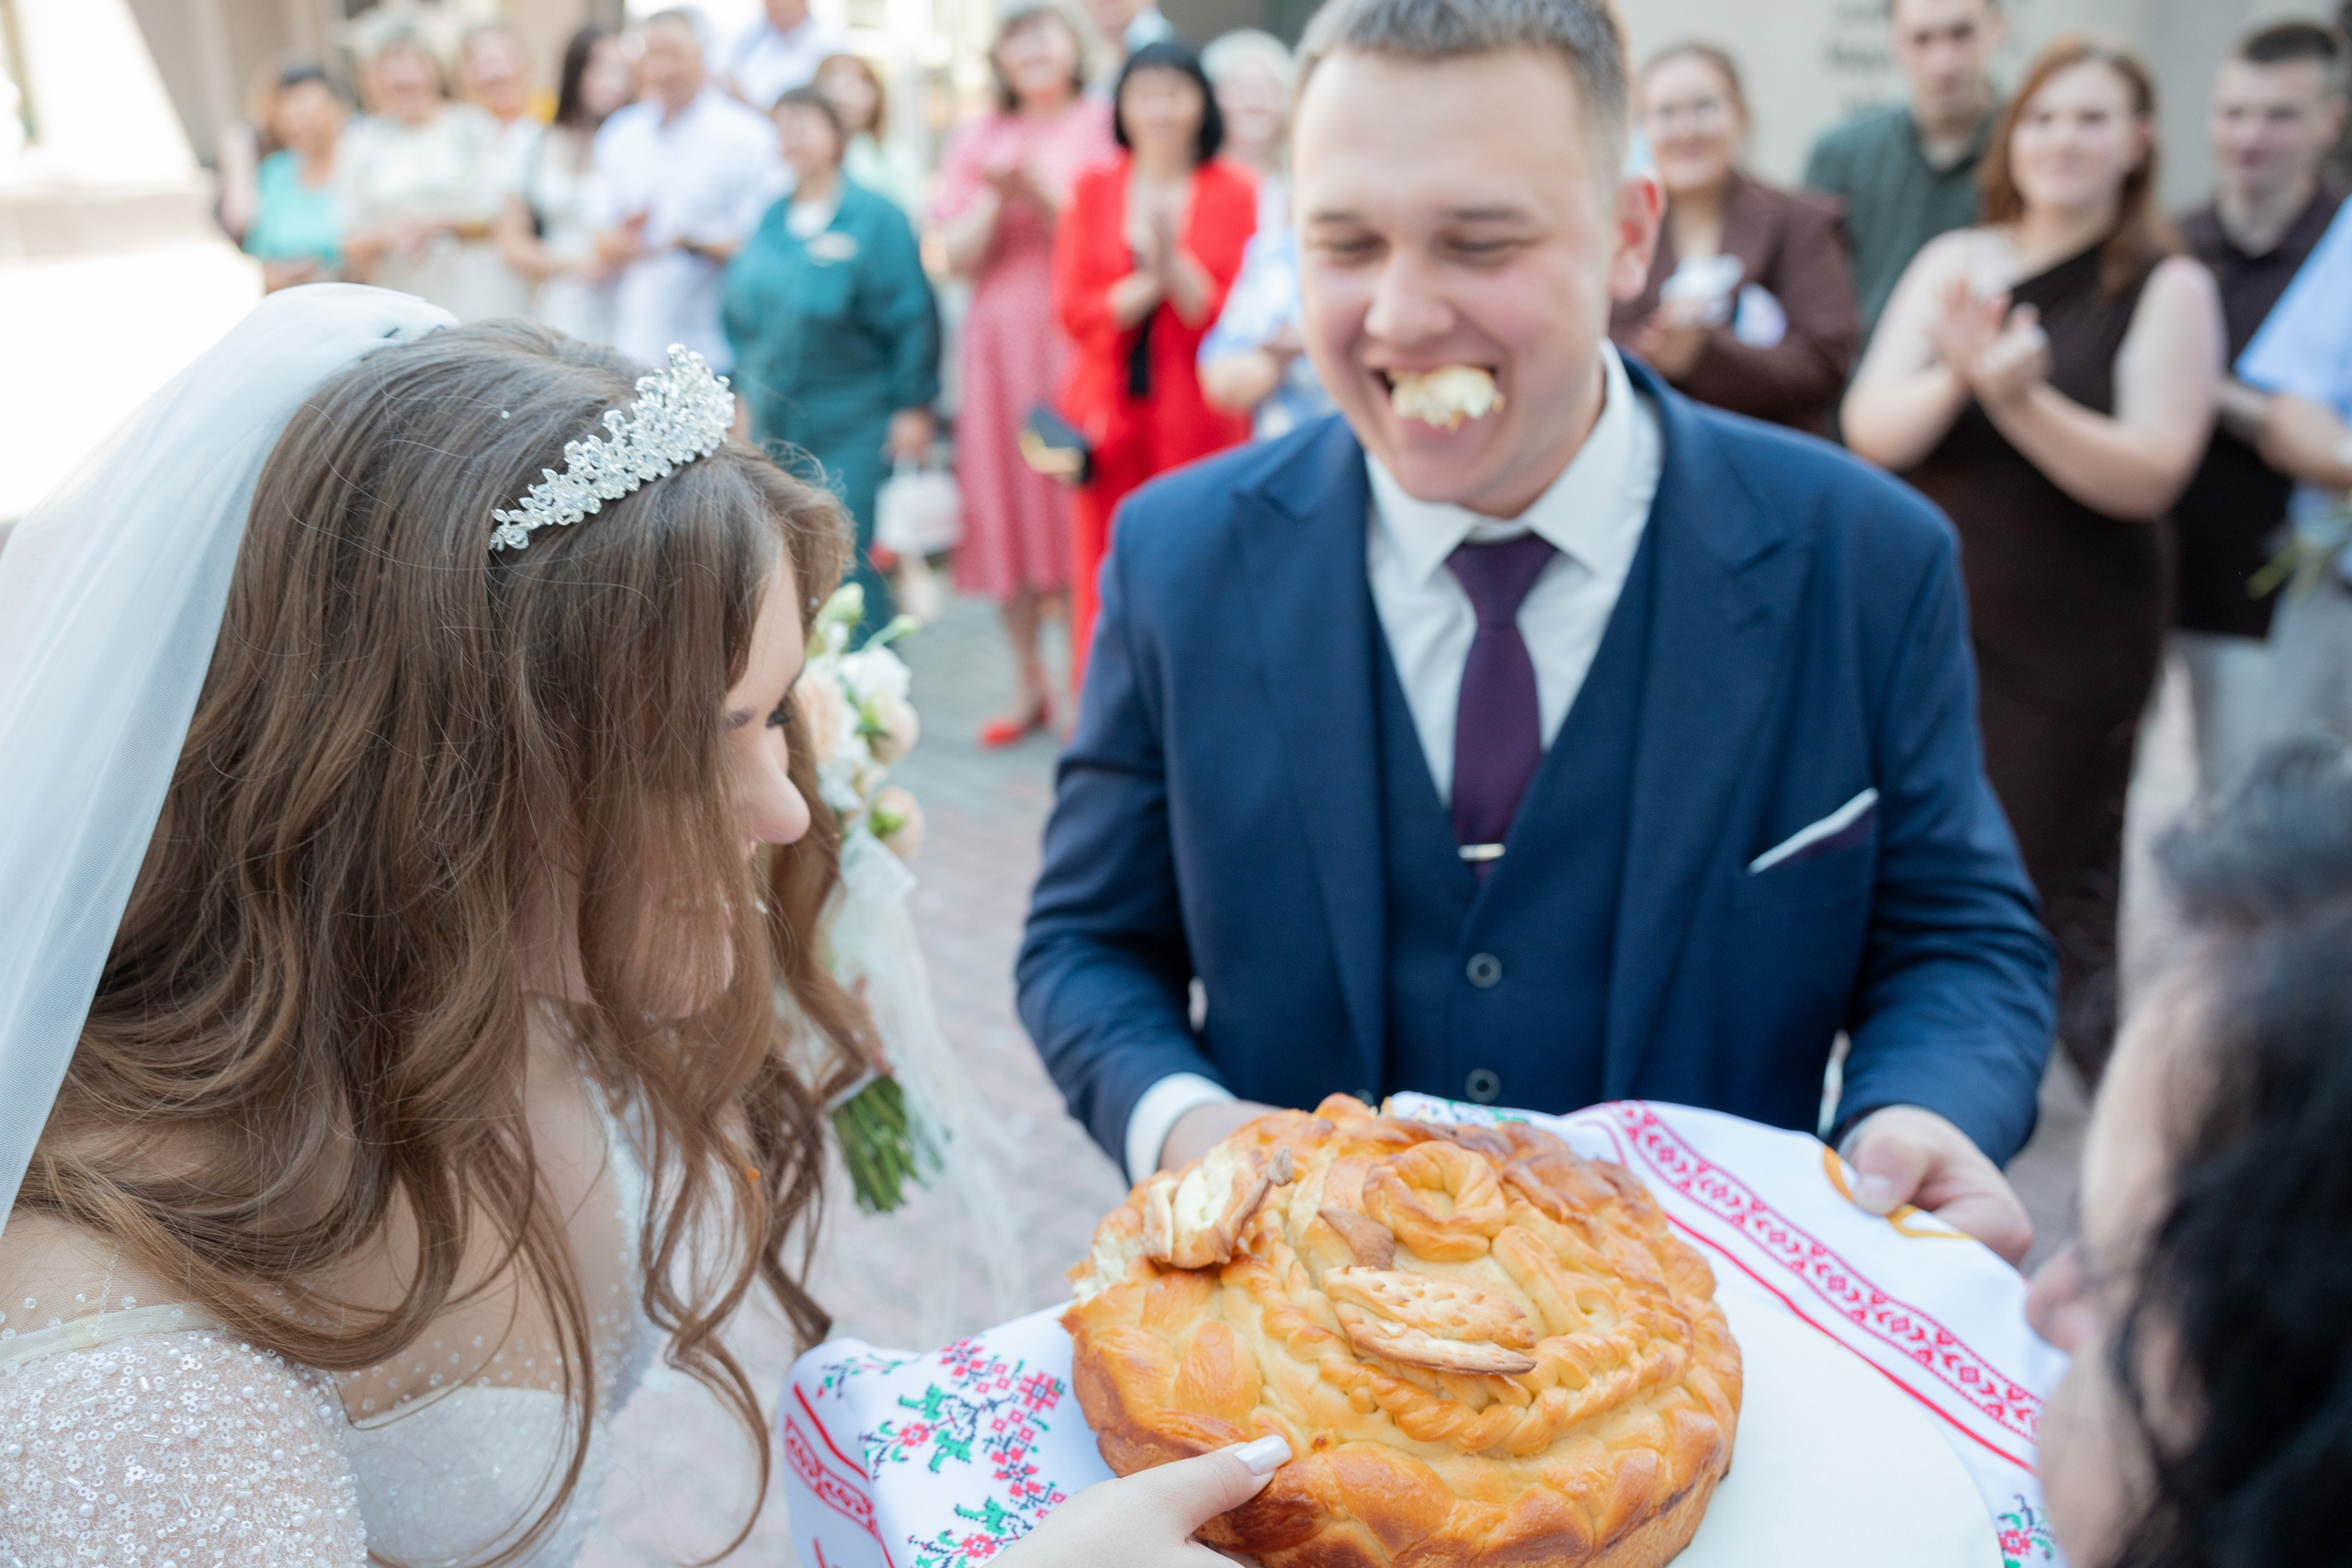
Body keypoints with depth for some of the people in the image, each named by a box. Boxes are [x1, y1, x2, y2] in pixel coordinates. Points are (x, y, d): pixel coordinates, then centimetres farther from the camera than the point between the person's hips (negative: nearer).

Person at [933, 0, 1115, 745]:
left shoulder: (1102, 127, 2)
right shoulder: (977, 138, 12)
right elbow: (957, 255, 5)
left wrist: (1041, 193, -17)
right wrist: (996, 197, -11)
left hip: (1076, 344, -4)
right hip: (998, 345, 4)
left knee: (1077, 507, -6)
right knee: (1006, 514, 5)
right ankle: (1030, 687, 15)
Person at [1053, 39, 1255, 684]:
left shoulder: (1235, 193, 4)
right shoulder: (1094, 189, 11)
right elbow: (1072, 311, 4)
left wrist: (1175, 264, -16)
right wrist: (1147, 285, -12)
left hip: (1199, 418, -2)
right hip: (1108, 415, 2)